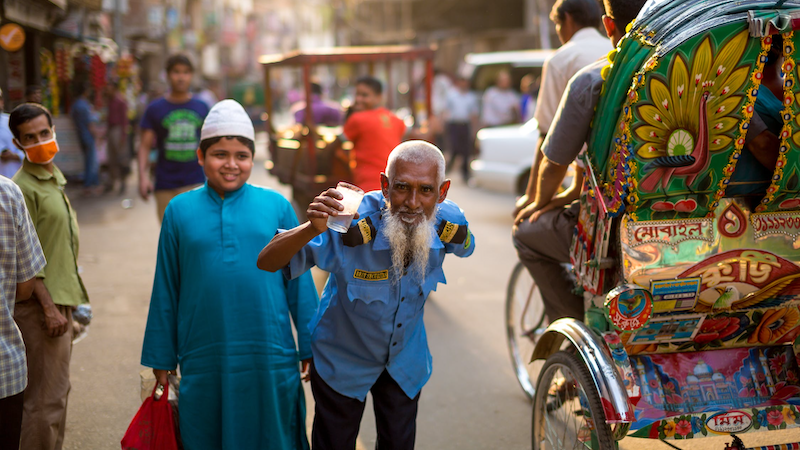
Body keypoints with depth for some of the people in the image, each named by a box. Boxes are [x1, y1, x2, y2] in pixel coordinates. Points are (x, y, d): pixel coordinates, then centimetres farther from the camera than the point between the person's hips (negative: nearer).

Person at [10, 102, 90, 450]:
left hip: (60, 300, 9)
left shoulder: (55, 179, 14)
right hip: (39, 304, -9)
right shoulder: (23, 187, -14)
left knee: (58, 391, 16)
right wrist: (49, 307, -20)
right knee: (45, 398, -5)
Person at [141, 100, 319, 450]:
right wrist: (161, 360, 8)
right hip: (203, 362, 1)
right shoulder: (179, 211, 3)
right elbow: (166, 291, 7)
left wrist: (311, 349, 4)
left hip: (270, 361, 0)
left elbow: (299, 282, 4)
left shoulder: (277, 207, 1)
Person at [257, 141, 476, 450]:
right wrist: (313, 228, -54)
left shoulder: (448, 223, -24)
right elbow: (267, 262, -37)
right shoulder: (351, 226, -37)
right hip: (343, 361, -3)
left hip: (405, 358, 3)